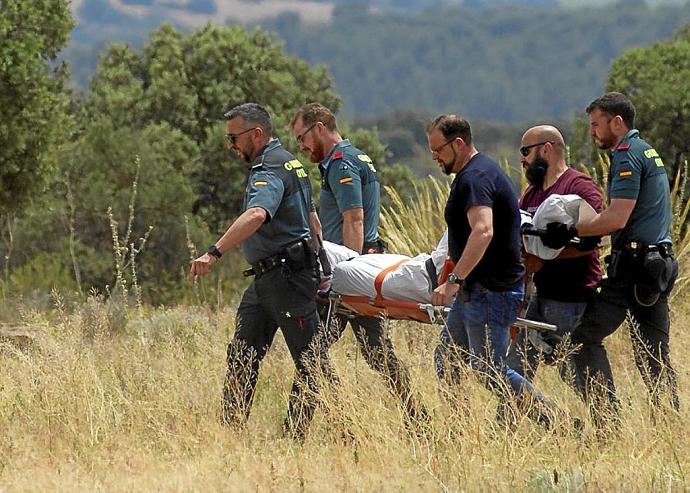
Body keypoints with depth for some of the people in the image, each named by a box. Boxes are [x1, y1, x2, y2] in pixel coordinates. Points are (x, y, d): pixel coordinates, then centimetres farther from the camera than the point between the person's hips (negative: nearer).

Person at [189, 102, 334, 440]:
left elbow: (257, 215, -35)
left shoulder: (271, 169, -16)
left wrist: (214, 253, -44)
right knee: (242, 358, 5)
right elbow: (310, 215, 28)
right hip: (265, 280, 11)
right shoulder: (287, 163, 18)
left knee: (310, 362, -4)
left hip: (286, 276, -11)